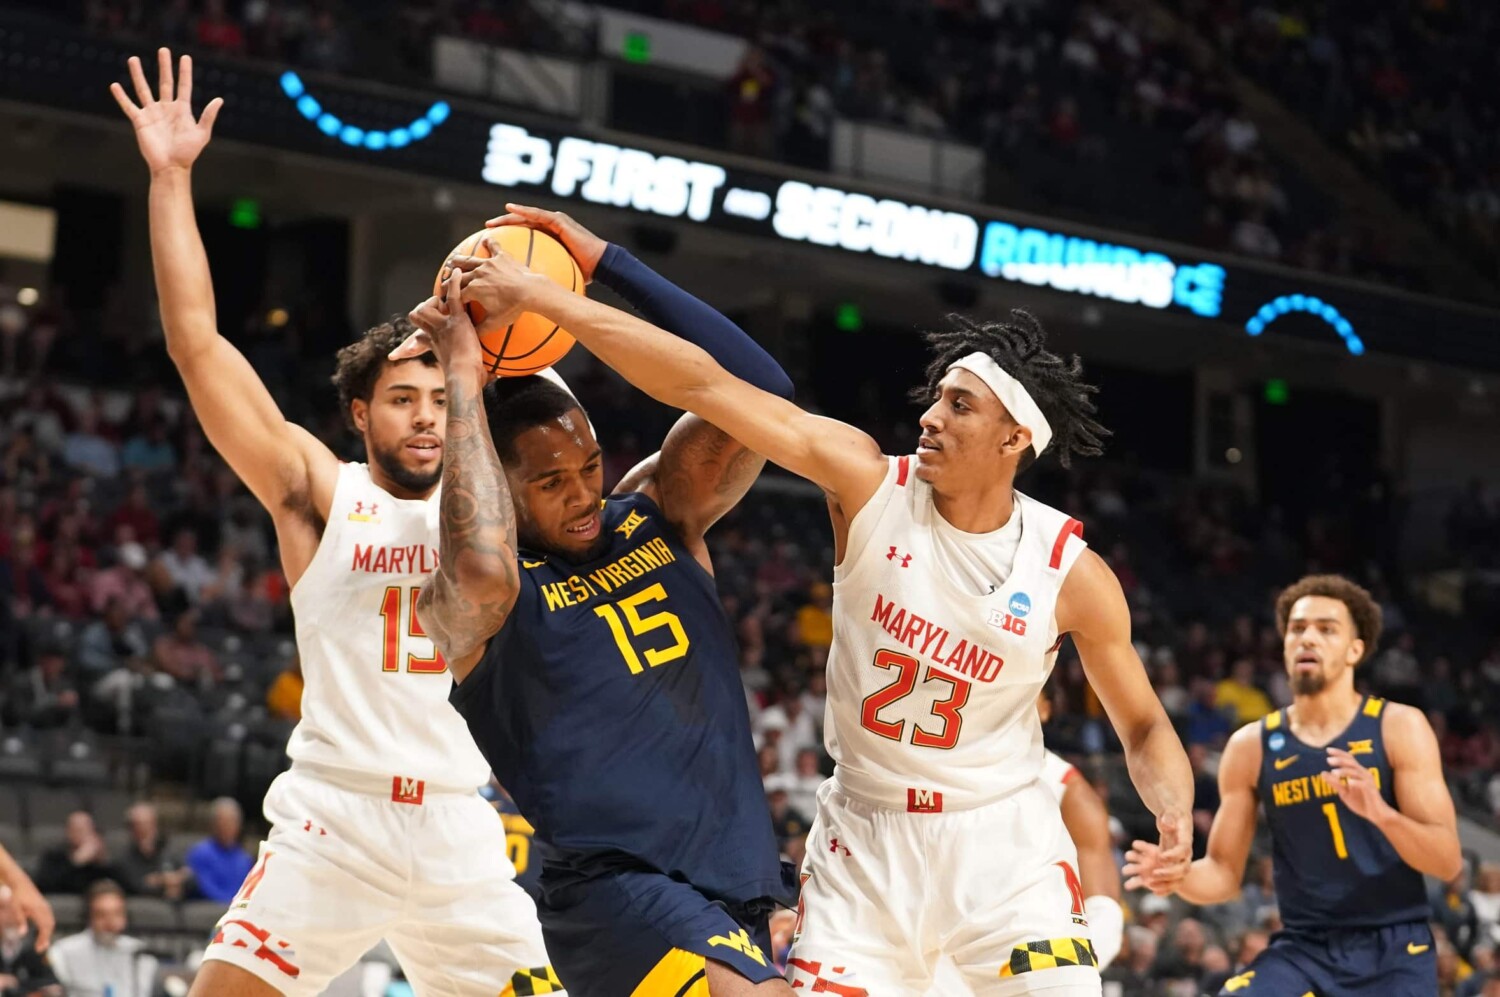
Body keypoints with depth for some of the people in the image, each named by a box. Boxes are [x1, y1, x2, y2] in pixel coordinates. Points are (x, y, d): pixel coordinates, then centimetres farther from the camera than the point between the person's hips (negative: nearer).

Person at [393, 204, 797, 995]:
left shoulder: (657, 514, 11)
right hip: (616, 888, -7)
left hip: (737, 889, 7)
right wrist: (462, 374, -22)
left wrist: (610, 265, -4)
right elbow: (484, 568, -31)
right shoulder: (474, 603, -5)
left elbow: (760, 391, -1)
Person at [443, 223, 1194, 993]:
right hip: (865, 840, 1)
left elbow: (1145, 728, 2)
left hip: (1000, 840, -1)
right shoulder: (869, 483, -10)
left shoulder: (1072, 570, -10)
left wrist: (1176, 814, -20)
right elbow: (704, 385, -17)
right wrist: (539, 296, -21)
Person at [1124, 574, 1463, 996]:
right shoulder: (1251, 746, 4)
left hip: (1393, 950, -2)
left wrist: (1381, 813, -28)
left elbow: (1448, 861, -8)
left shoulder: (1399, 727, -3)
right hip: (1302, 949, 2)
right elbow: (1225, 873, 8)